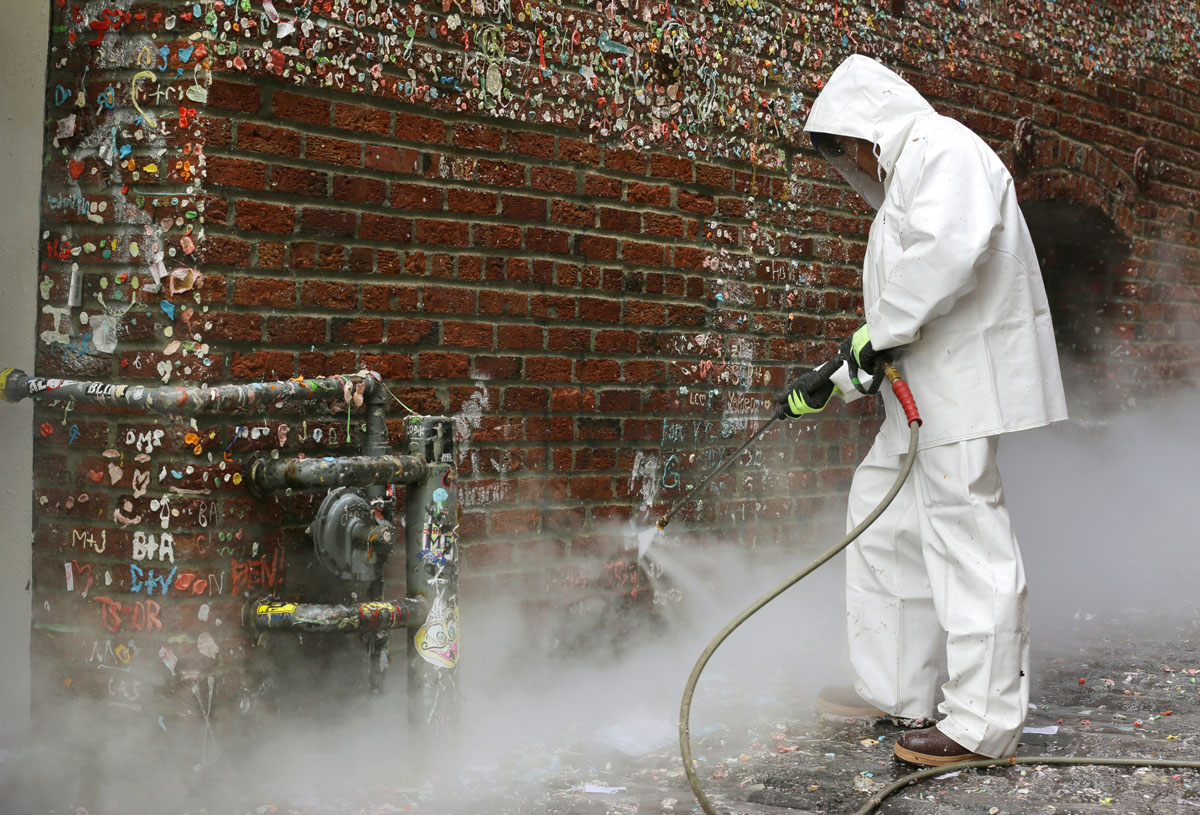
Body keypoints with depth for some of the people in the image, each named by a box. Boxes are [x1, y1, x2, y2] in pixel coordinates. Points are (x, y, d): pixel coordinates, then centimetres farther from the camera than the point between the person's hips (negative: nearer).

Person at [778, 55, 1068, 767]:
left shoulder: (940, 147, -7)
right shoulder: (907, 178, 26)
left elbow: (952, 247, -27)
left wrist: (879, 332, -18)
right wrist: (832, 386, 27)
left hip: (966, 379, -11)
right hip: (928, 388, 11)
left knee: (965, 532, -9)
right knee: (882, 510, 14)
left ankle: (984, 721, -5)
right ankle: (895, 690, 21)